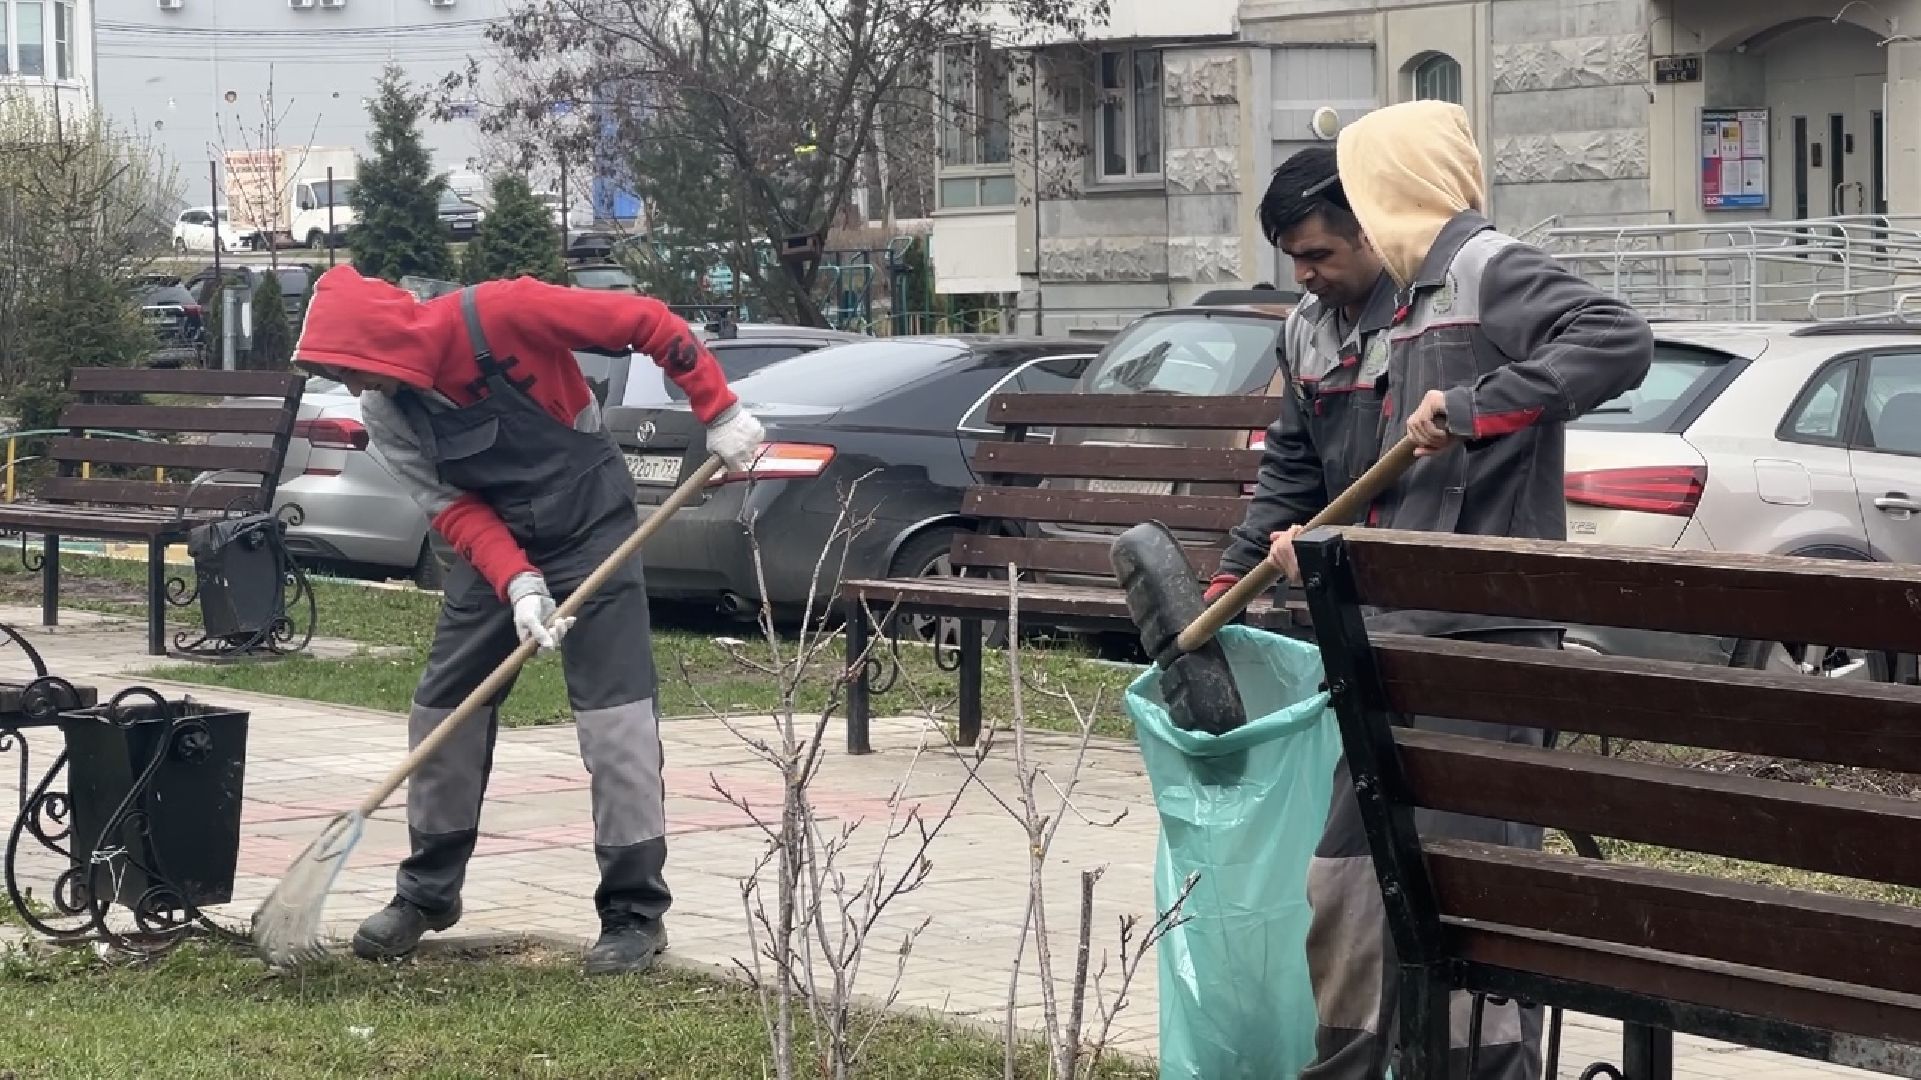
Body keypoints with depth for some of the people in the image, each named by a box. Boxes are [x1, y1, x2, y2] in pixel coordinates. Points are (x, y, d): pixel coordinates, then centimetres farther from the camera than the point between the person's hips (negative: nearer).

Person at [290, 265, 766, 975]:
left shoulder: (498, 315, -26)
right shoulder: (386, 417, -10)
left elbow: (649, 324, -21)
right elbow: (454, 512, -11)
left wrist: (719, 413, -20)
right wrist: (519, 585, -28)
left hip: (590, 522, -5)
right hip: (492, 539, 5)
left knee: (615, 713, -11)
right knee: (443, 705, 5)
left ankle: (636, 911, -3)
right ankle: (428, 892, 22)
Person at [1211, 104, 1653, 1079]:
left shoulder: (1482, 275, -6)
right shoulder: (1313, 332, 18)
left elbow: (1618, 341, -19)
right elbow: (1292, 469, 29)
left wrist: (1476, 407, -26)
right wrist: (1231, 580, 22)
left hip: (1483, 635, -8)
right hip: (1372, 636, 8)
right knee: (1342, 870, 11)